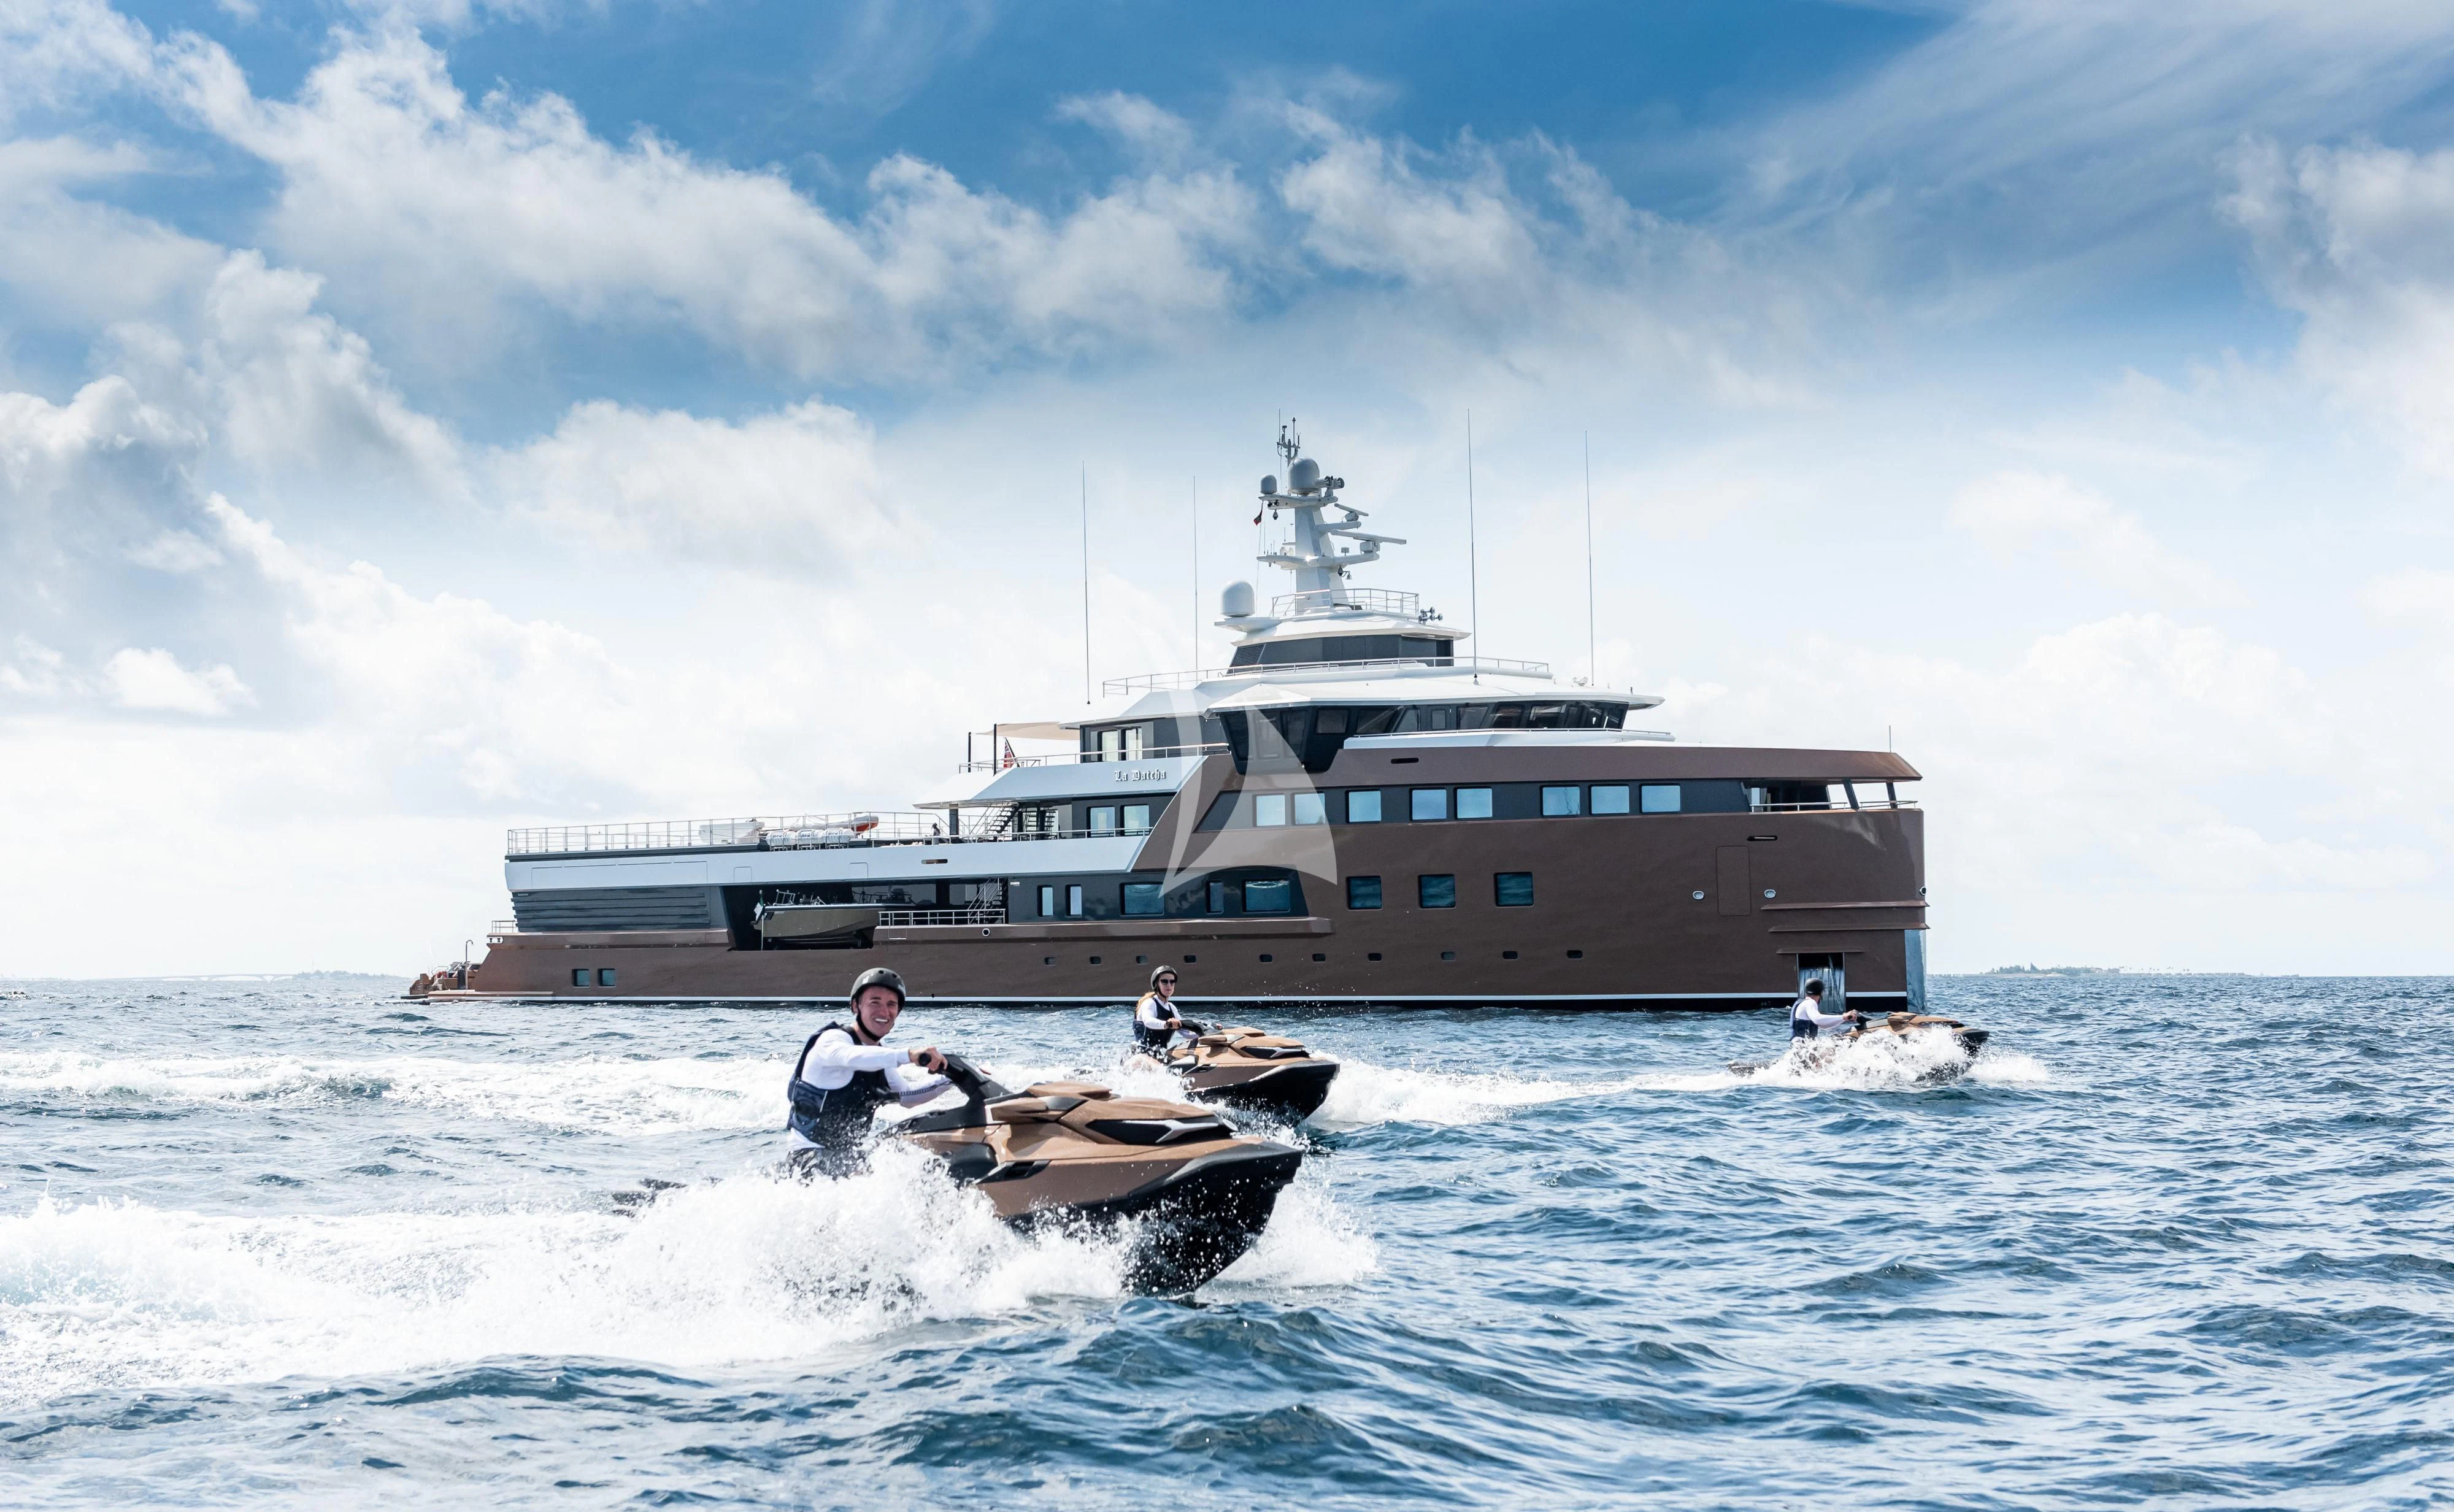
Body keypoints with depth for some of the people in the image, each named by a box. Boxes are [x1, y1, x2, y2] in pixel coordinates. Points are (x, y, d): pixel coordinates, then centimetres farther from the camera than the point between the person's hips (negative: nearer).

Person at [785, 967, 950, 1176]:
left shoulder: (879, 1051, 11)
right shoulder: (833, 1039, -15)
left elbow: (905, 1094, 23)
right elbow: (852, 1057, -39)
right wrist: (910, 1056, -51)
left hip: (851, 1157, 9)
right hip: (810, 1156, -9)